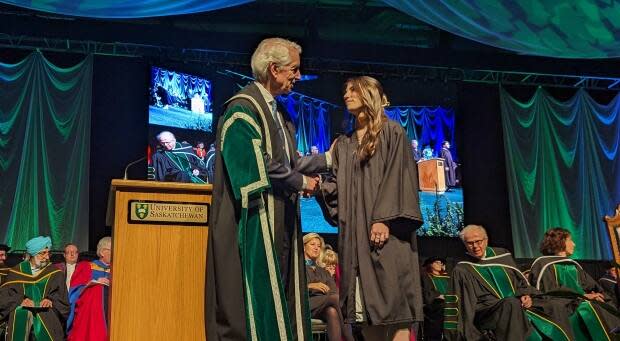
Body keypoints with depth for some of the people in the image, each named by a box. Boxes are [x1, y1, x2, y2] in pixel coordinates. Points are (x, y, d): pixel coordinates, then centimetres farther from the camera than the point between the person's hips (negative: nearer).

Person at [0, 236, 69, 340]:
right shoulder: (16, 272, 13)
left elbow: (63, 298, 9)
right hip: (20, 316, 1)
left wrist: (51, 301, -11)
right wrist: (20, 301, -11)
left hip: (47, 316, -1)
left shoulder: (55, 273, 12)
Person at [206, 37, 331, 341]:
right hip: (257, 223, -9)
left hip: (281, 223, 9)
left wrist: (327, 159, 19)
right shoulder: (243, 109, -11)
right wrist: (300, 182, -11)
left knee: (282, 295, 9)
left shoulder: (279, 113, 18)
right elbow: (257, 165, -20)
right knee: (258, 295, -7)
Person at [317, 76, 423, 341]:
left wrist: (384, 218, -18)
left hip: (386, 230, -5)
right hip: (355, 232, 5)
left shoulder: (392, 132, 5)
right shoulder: (343, 144, 20)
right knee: (366, 307, 2)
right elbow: (335, 186, 13)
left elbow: (397, 177, -6)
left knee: (393, 299, -8)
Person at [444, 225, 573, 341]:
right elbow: (459, 306, 0)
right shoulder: (461, 271, 2)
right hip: (489, 311, -5)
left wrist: (526, 295, -2)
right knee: (512, 303, -38)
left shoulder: (502, 255, 15)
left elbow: (520, 280, 18)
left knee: (558, 307, -14)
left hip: (518, 305, 5)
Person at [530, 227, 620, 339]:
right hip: (563, 305, -6)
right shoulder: (545, 264, 5)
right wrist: (584, 295, -13)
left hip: (581, 302, 6)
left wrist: (595, 295, -7)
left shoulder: (573, 265, 26)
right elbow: (553, 290, -8)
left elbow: (590, 284, 17)